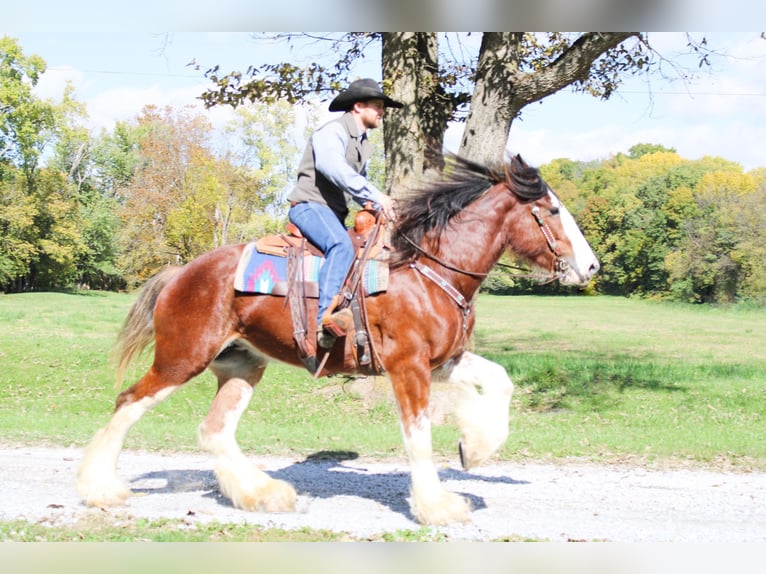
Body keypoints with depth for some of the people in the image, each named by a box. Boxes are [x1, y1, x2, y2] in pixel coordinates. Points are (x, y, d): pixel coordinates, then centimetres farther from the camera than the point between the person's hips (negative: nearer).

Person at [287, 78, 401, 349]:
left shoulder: (363, 144, 20)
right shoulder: (333, 132, -10)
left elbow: (360, 182, 28)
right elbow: (333, 168, -29)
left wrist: (381, 206, 6)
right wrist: (375, 195, -34)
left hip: (334, 214, 10)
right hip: (310, 206, -10)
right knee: (341, 246, -34)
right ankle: (326, 316, -45)